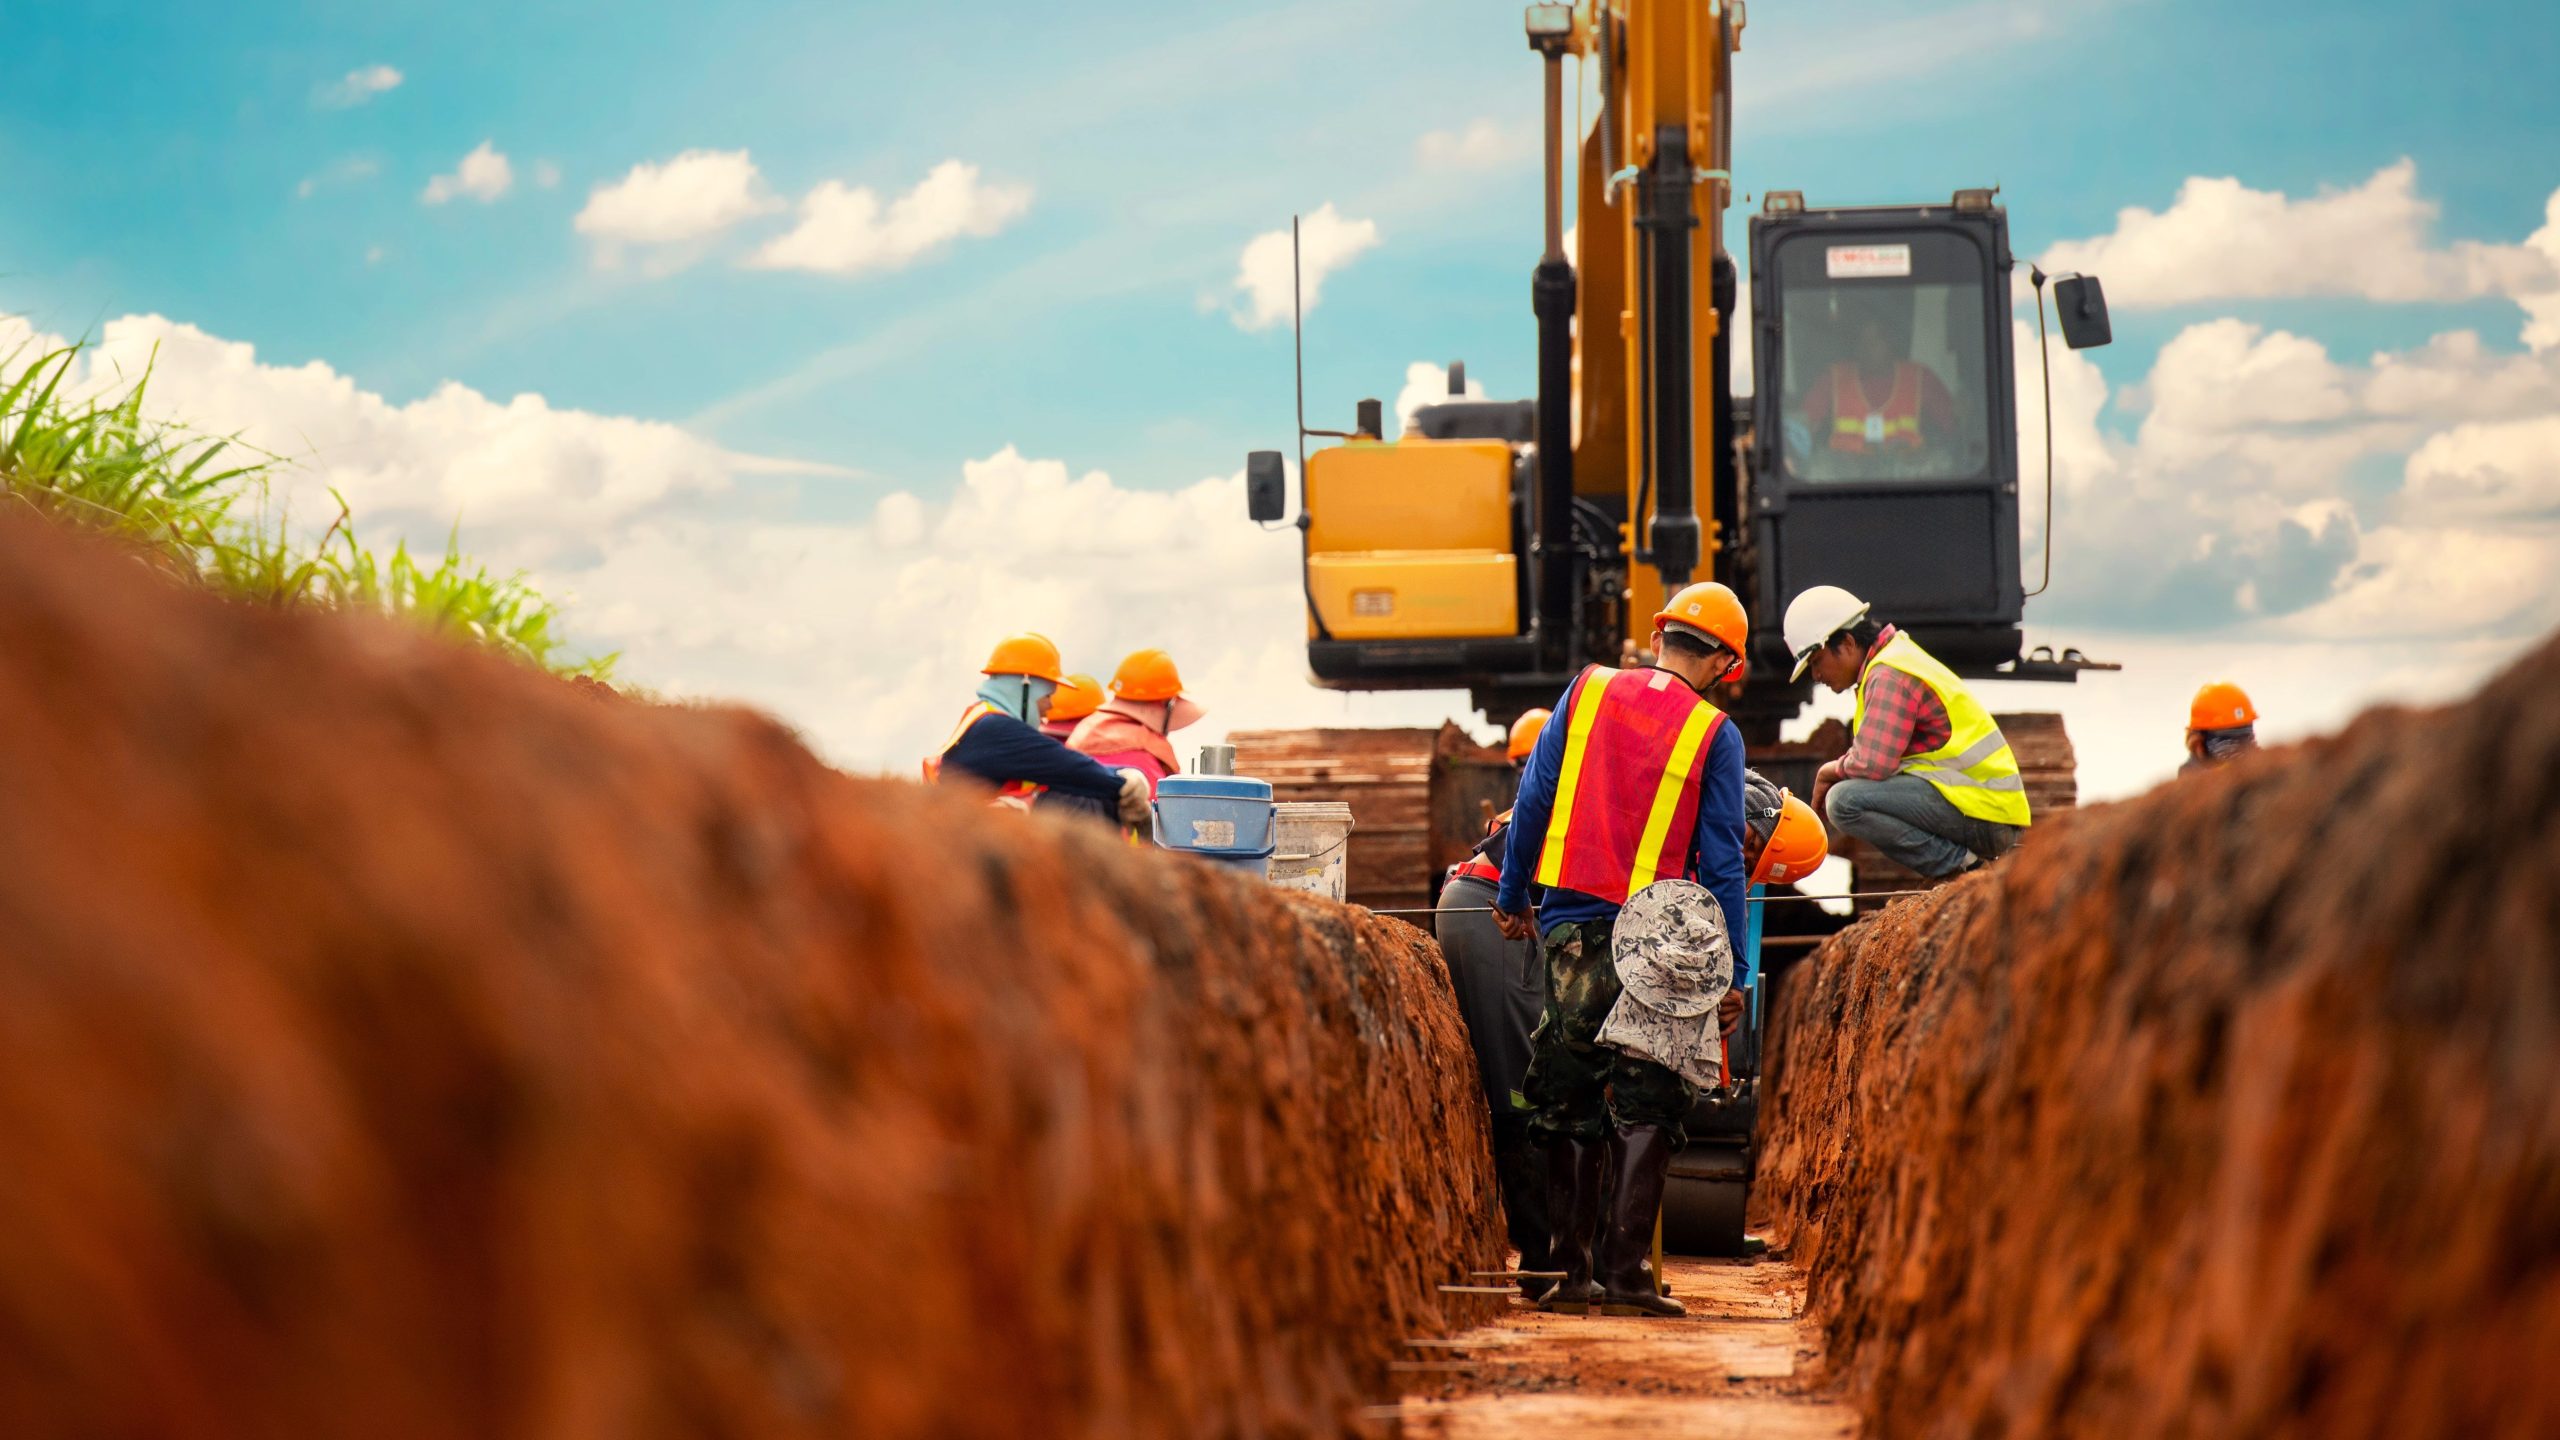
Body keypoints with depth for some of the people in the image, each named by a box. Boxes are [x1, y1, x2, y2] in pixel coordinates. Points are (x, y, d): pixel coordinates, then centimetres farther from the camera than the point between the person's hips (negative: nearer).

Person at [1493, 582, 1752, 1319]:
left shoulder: (1587, 691, 5)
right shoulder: (1714, 734, -2)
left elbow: (1533, 798, 5)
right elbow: (1720, 861, -3)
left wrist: (1512, 896, 14)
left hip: (1570, 927, 3)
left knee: (1571, 1105, 10)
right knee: (1646, 1107, 2)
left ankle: (1568, 1268, 10)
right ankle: (1623, 1270, -5)